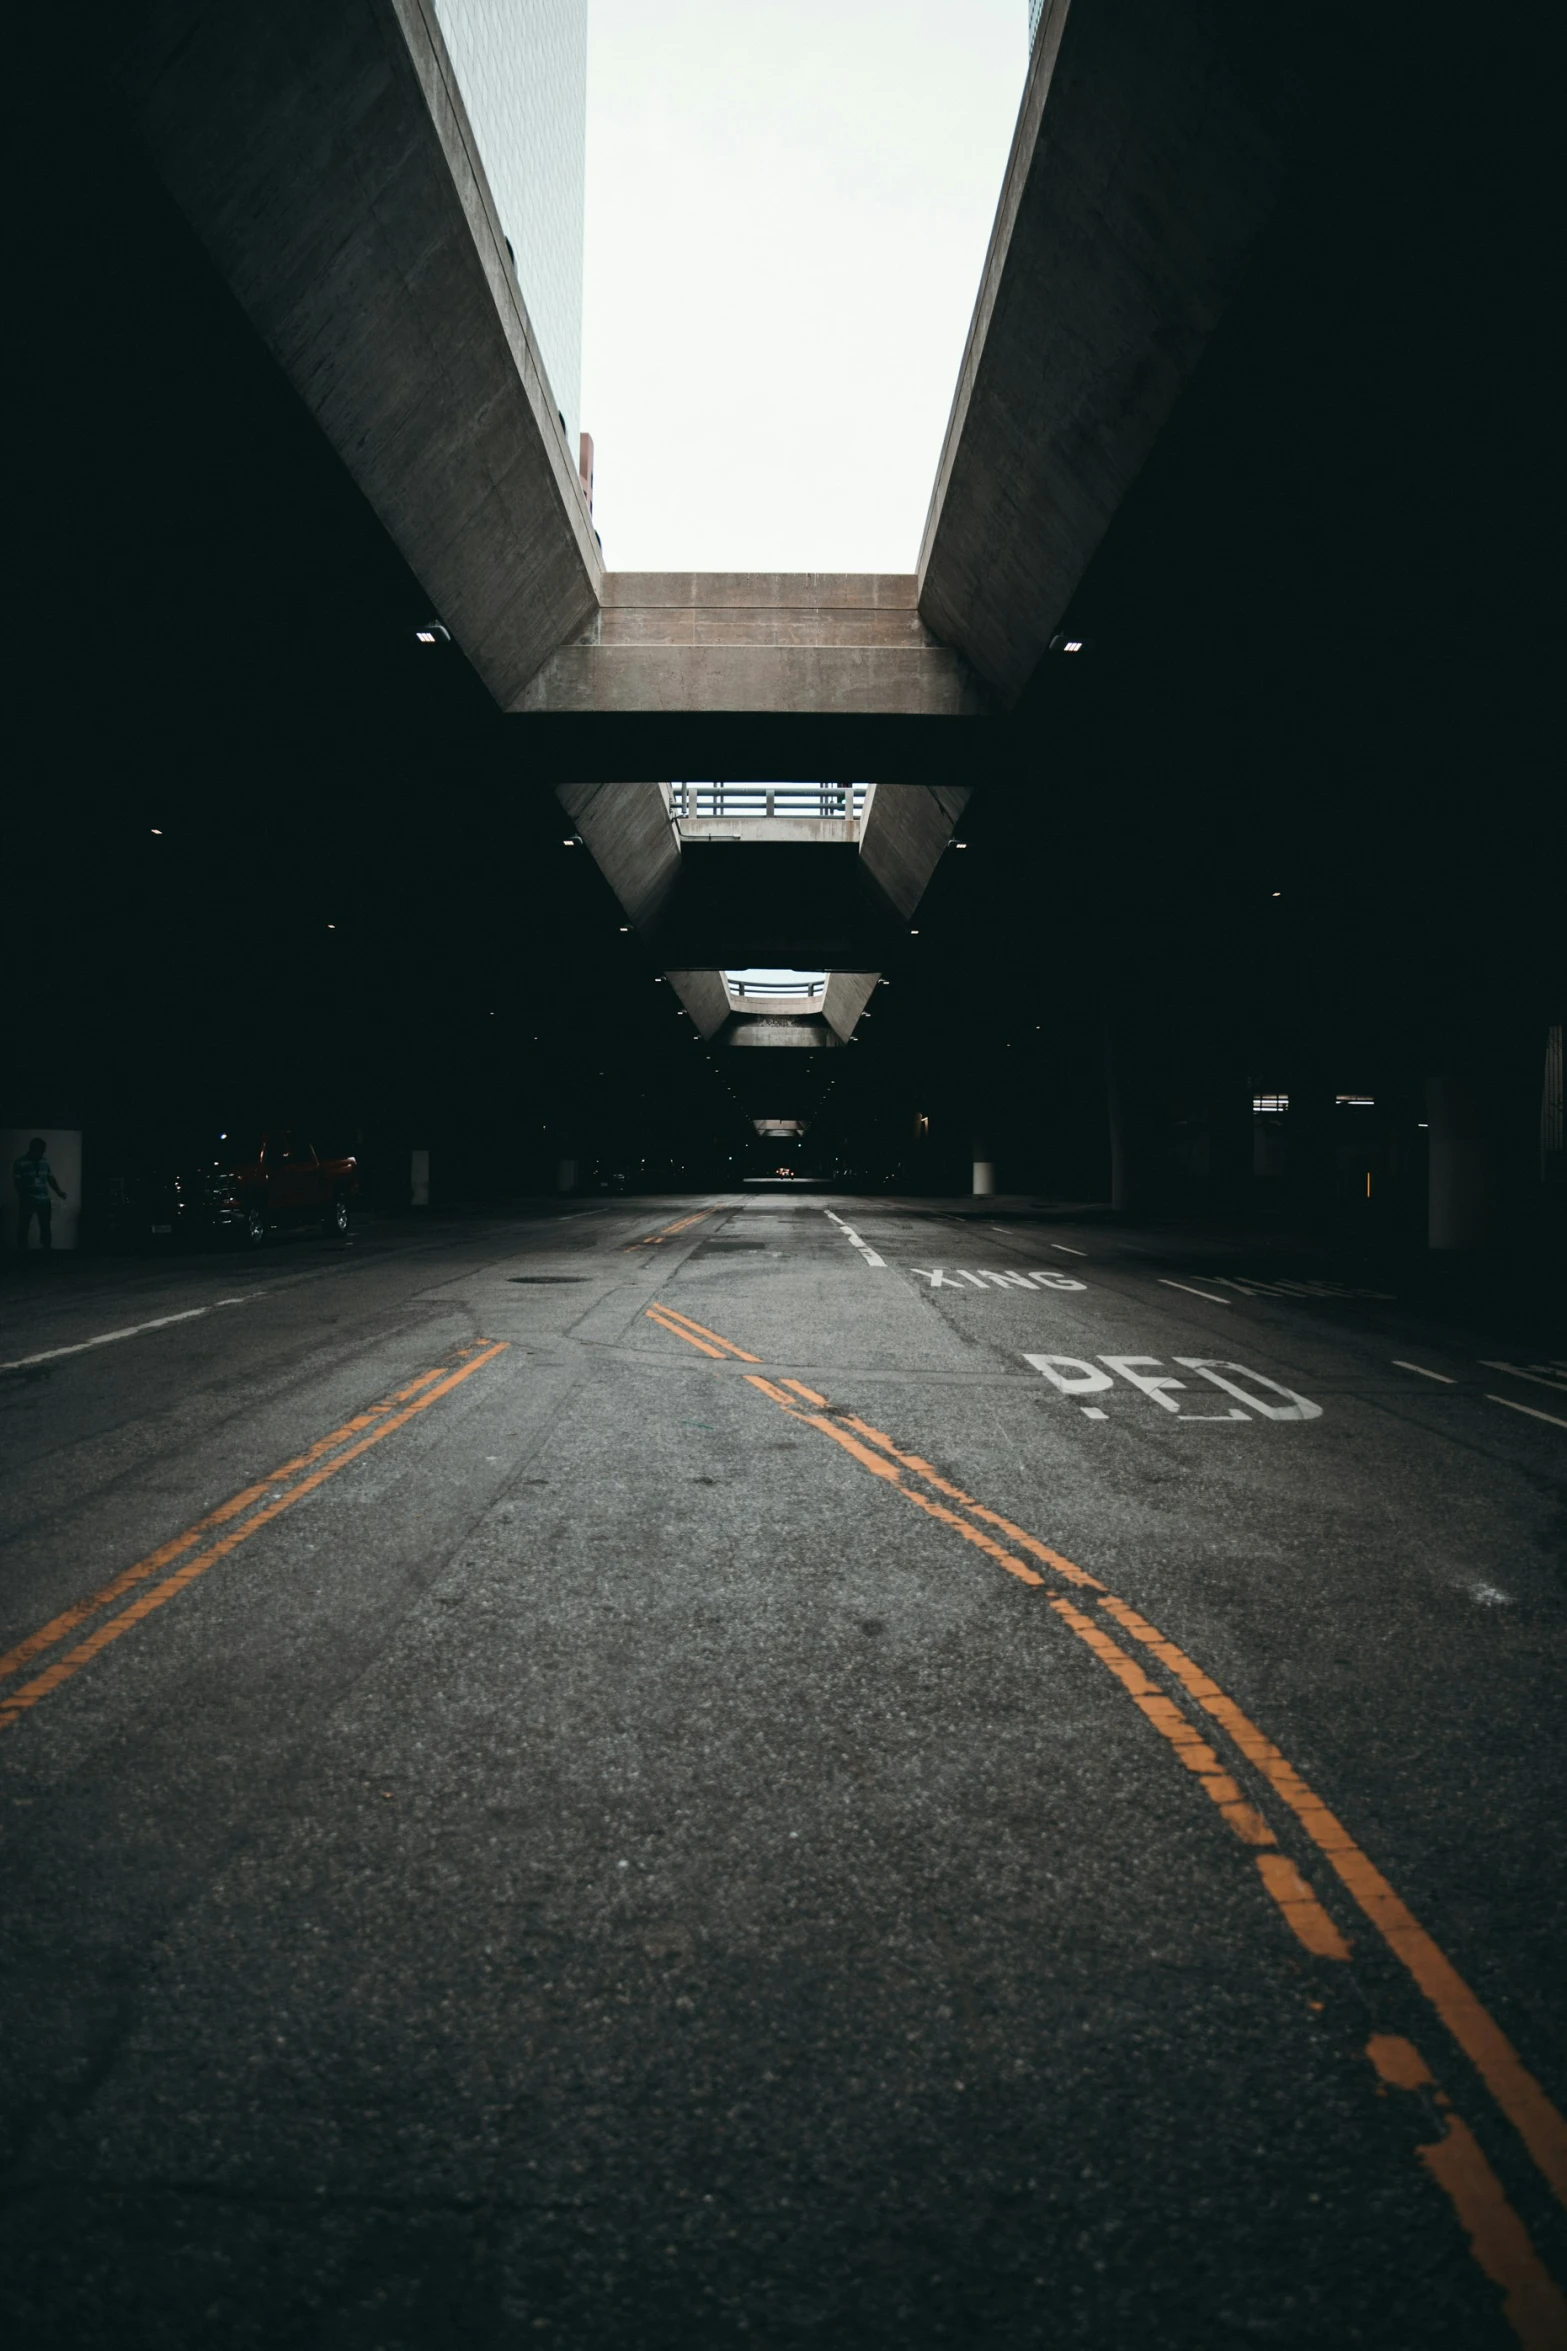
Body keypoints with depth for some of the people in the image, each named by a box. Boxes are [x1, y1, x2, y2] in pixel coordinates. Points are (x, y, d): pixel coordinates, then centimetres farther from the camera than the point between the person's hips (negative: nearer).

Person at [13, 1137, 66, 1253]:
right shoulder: (19, 1163, -5)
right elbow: (17, 1182, -9)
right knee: (23, 1227, 4)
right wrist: (25, 1196, -20)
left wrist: (58, 1191, -4)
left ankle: (46, 1248, 17)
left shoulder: (44, 1162, 8)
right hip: (27, 1202, -4)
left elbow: (51, 1179, 12)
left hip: (44, 1201, 4)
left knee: (46, 1226, 7)